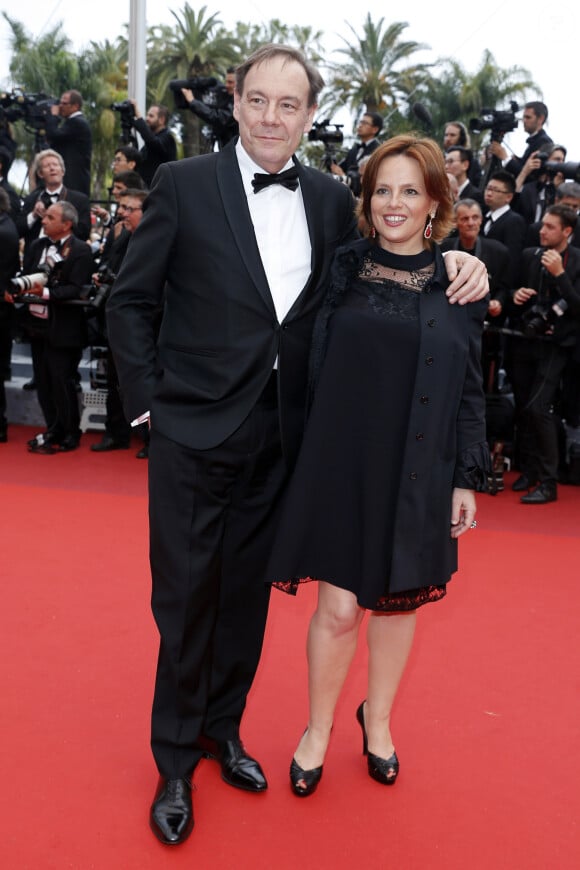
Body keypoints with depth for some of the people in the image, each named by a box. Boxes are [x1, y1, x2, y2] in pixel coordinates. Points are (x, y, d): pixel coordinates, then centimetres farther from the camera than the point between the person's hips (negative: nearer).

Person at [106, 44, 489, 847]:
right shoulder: (184, 184, -5)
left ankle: (222, 728, 37)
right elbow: (130, 301, -1)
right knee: (186, 595, 6)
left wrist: (450, 261, -6)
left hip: (279, 437, 3)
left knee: (247, 591, 15)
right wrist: (149, 396, -6)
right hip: (193, 430, -3)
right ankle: (175, 759, 25)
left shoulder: (331, 199, 5)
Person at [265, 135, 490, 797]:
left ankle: (377, 719, 38)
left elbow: (469, 391, 4)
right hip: (343, 467, -1)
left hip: (418, 476, 2)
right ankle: (318, 729, 26)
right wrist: (303, 458, -4)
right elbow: (310, 369, 1)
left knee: (399, 601, 13)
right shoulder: (342, 269, 0)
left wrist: (467, 480, 2)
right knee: (339, 607, 1)